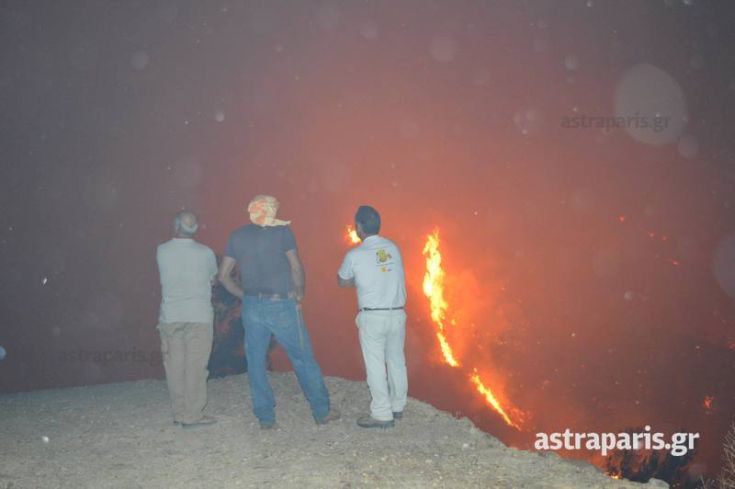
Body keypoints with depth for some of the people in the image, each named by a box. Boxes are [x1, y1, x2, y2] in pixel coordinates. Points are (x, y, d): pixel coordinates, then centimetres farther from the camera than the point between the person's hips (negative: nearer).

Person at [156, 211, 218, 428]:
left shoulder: (161, 251, -1)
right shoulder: (205, 253, -6)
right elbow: (213, 279, 10)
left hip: (170, 316, 3)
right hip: (199, 316, -2)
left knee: (175, 367, 9)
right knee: (195, 367, 1)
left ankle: (180, 413, 16)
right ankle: (193, 415, 4)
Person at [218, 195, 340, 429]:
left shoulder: (236, 236, 7)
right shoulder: (282, 231, -5)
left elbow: (223, 275, 8)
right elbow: (296, 267, -7)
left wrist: (244, 295, 15)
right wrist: (300, 294, 7)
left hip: (251, 307, 4)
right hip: (282, 306, -3)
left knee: (256, 362, 12)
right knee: (304, 359, 7)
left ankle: (265, 417, 15)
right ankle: (322, 411, 16)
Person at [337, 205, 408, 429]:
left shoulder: (355, 255, -9)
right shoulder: (393, 248, 4)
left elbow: (342, 281, 7)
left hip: (372, 317, -5)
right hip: (397, 314, 5)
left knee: (375, 366, 3)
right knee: (397, 361, 16)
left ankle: (382, 414, 7)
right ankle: (397, 407, 29)